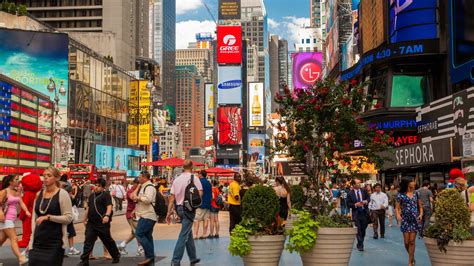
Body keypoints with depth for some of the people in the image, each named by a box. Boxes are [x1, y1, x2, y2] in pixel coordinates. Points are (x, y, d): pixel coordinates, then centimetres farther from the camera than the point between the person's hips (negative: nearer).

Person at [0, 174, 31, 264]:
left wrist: (26, 211, -13)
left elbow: (21, 203, 4)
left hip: (12, 219, 7)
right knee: (14, 239, -15)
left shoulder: (17, 192, 12)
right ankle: (21, 258, -22)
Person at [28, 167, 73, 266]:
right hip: (38, 241, 5)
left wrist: (48, 217, -20)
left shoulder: (62, 194, -7)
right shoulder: (38, 194, 9)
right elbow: (34, 217, 14)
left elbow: (68, 217, -12)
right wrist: (32, 238, 9)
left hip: (55, 241, -5)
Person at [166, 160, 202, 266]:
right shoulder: (194, 178, -6)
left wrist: (169, 212, 6)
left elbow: (172, 197, 5)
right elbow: (200, 193, -15)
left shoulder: (177, 179, 8)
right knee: (184, 235, -5)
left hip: (179, 208, 6)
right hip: (189, 209, -6)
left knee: (189, 233, 17)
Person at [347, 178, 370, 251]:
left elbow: (368, 198, 16)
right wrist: (355, 205, -18)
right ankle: (360, 245, 4)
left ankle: (359, 244, 28)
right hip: (356, 214, -3)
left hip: (364, 212, 3)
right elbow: (348, 204, -4)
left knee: (363, 229, 10)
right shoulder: (350, 194, -5)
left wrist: (366, 201, -6)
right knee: (358, 230, -4)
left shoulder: (364, 191, 5)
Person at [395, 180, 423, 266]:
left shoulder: (416, 194, 6)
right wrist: (398, 215, -21)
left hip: (415, 220, 1)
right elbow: (397, 208, -2)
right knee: (406, 242, 1)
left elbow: (420, 206, 11)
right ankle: (412, 257, 28)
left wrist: (421, 214, -8)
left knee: (412, 242, -2)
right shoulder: (401, 195, -1)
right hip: (405, 220, -1)